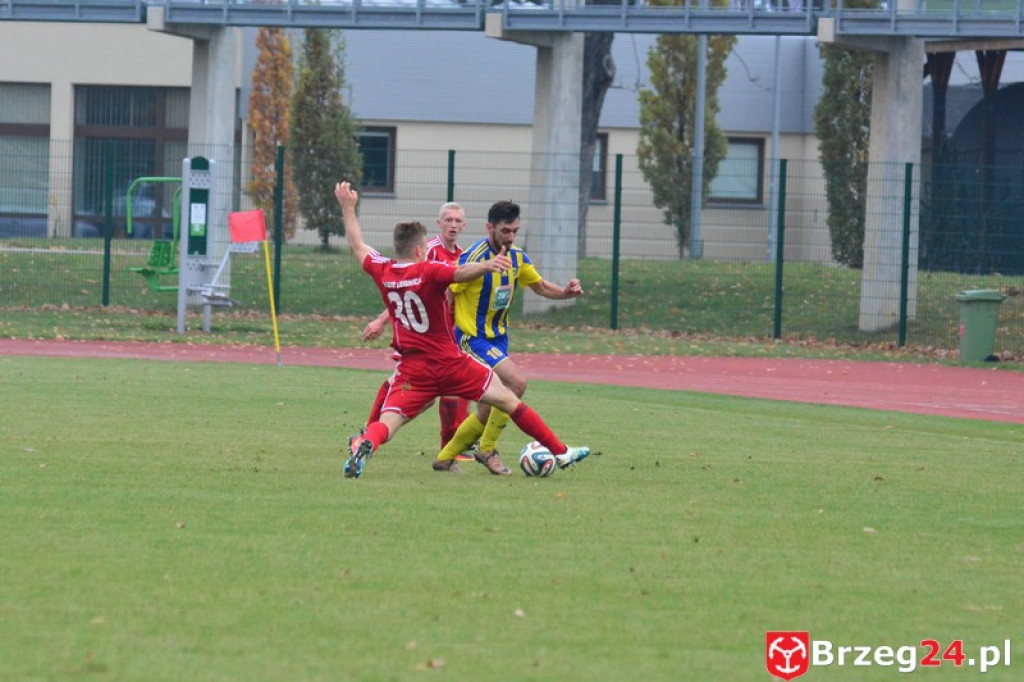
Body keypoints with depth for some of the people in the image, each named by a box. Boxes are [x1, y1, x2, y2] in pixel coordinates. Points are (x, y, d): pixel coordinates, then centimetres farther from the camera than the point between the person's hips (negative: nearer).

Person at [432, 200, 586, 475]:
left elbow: (541, 286, 16)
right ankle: (487, 447, -12)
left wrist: (565, 292, -4)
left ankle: (445, 457, 26)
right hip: (473, 338, -8)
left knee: (488, 413, 10)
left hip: (498, 337, 8)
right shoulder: (474, 257, -19)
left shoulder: (517, 258, 4)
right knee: (517, 381, -25)